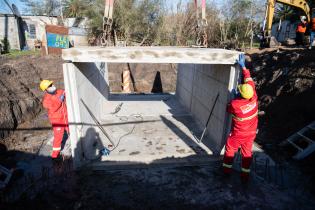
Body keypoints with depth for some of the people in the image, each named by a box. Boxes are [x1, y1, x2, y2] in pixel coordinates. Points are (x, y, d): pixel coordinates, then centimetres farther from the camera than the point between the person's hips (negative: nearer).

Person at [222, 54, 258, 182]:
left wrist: (234, 100, 6)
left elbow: (228, 109, -5)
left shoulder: (234, 104, -30)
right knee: (247, 153, 16)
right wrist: (243, 66, -2)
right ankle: (245, 175, 28)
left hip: (237, 134, -4)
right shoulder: (254, 97, -19)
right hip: (251, 133, 4)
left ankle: (227, 170, 32)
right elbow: (249, 81, -6)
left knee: (230, 150, 18)